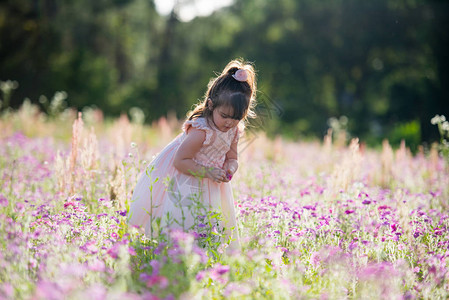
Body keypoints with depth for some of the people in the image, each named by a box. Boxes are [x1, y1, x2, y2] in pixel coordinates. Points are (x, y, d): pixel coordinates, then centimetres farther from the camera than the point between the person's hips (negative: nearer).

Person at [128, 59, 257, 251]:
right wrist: (208, 172, -31)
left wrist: (230, 167, -18)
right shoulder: (201, 131, -31)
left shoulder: (234, 130, -7)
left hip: (207, 187, 7)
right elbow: (180, 161, -29)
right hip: (179, 185, -7)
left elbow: (232, 157, 6)